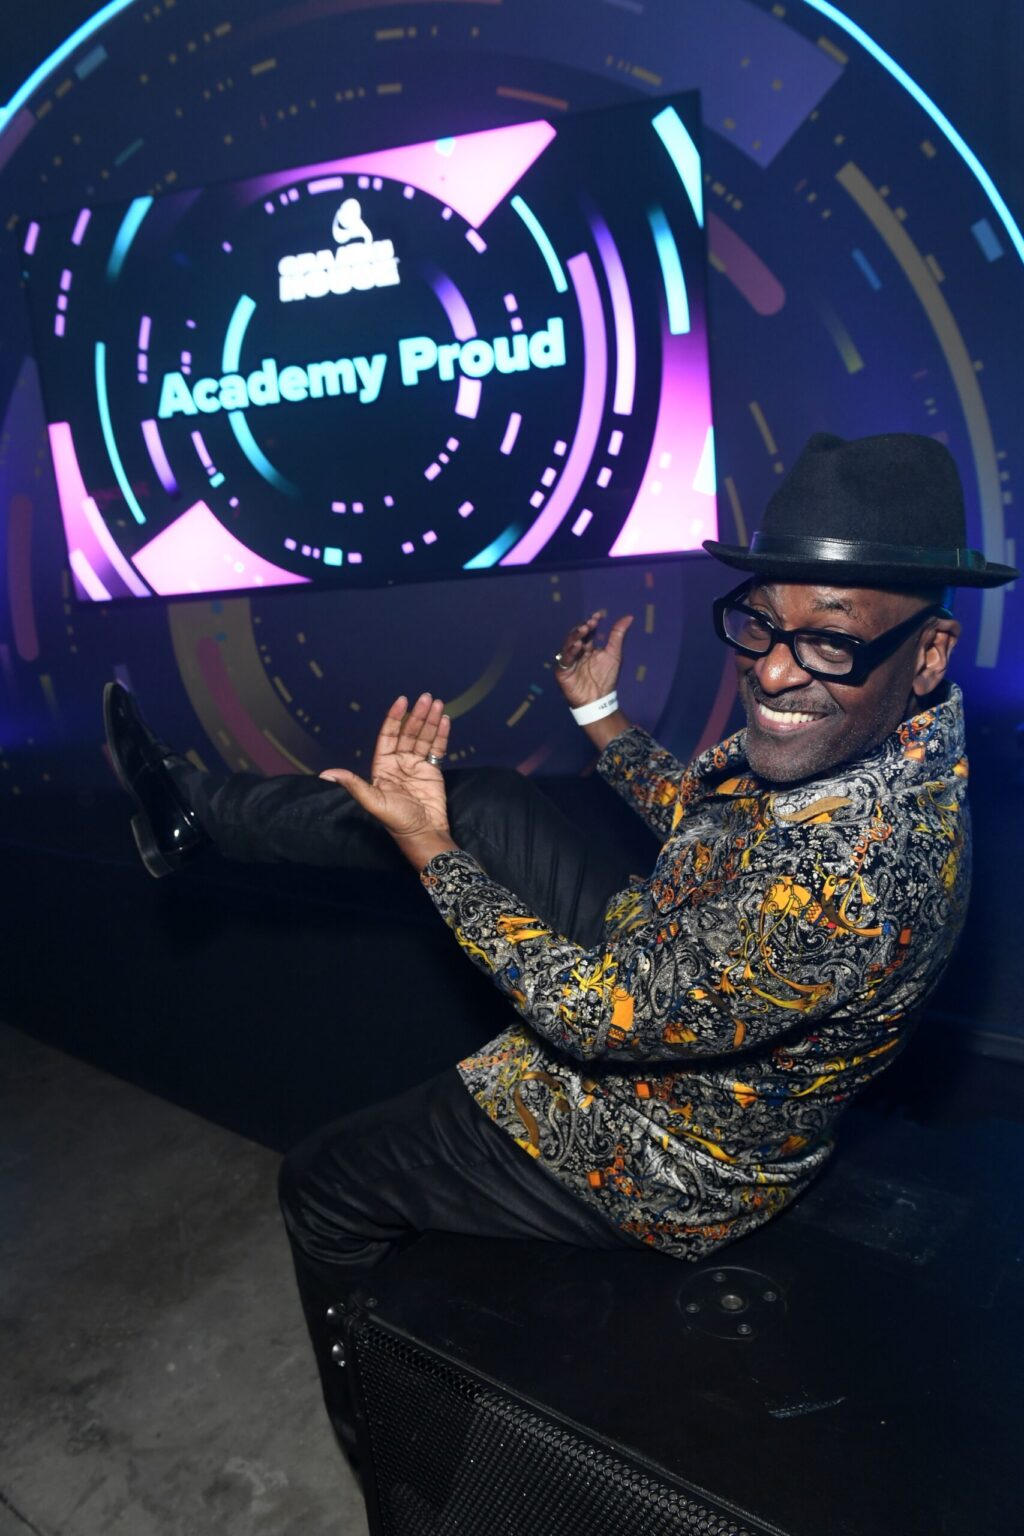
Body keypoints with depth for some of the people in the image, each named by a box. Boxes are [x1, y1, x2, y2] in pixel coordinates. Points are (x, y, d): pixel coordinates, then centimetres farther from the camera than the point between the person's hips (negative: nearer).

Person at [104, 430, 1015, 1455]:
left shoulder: (854, 883, -41)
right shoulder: (851, 728, -14)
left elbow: (601, 1018, -29)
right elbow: (696, 823, 7)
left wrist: (431, 852, -24)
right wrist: (602, 717, 10)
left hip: (657, 1164, -7)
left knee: (323, 1187, 9)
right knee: (481, 801, 5)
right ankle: (199, 810, 24)